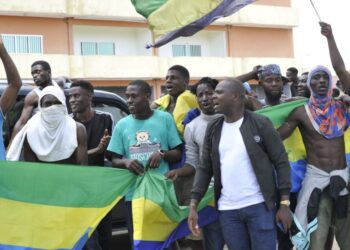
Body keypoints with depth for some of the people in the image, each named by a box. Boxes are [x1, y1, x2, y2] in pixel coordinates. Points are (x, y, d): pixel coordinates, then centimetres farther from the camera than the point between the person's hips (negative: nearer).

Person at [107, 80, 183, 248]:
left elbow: (178, 154, 5)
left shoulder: (165, 118, 2)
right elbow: (114, 161, 9)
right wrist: (125, 162, -14)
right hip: (134, 194, 2)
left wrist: (162, 154, -16)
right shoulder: (122, 125, 6)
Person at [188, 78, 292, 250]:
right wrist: (193, 205, 0)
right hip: (227, 210, 4)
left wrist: (284, 204, -10)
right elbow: (205, 169, 8)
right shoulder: (213, 129, 7)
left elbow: (281, 162, -5)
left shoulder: (260, 123, -5)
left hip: (259, 205, -4)